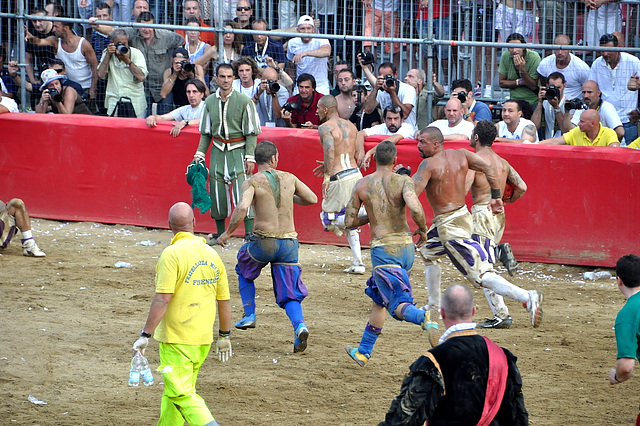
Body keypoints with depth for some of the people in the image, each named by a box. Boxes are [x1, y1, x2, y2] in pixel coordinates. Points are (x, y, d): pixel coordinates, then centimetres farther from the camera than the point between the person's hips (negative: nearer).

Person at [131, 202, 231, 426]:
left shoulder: (172, 254, -14)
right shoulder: (211, 254, 6)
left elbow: (163, 298, -20)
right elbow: (224, 300, 11)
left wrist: (145, 335, -16)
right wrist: (225, 336, 21)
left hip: (176, 339, -7)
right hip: (203, 339, 7)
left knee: (182, 394, -6)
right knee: (173, 391, 18)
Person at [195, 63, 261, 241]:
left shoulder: (244, 101, -6)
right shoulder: (210, 102, 7)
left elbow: (251, 132, -5)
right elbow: (206, 132, 16)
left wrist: (250, 157, -11)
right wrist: (200, 154, 9)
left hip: (238, 150, -4)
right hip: (218, 151, 4)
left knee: (242, 191, -13)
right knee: (217, 192, 5)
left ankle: (249, 232, -11)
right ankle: (220, 233, 18)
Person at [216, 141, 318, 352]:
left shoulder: (252, 182, -4)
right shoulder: (289, 178, 8)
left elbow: (242, 208, -20)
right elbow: (312, 199, 19)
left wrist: (227, 233, -9)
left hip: (263, 241, -2)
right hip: (289, 243, 2)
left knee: (244, 271, 30)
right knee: (289, 295, 7)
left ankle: (249, 315, 24)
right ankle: (299, 325, -19)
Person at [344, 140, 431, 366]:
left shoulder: (362, 185, 3)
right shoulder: (403, 182, -3)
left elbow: (349, 222, 7)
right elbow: (415, 209, -22)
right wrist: (423, 229, -3)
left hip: (382, 249, -2)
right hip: (405, 246, 2)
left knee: (398, 306, -7)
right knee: (378, 299, 21)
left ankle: (424, 318, -43)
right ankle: (363, 352, 30)